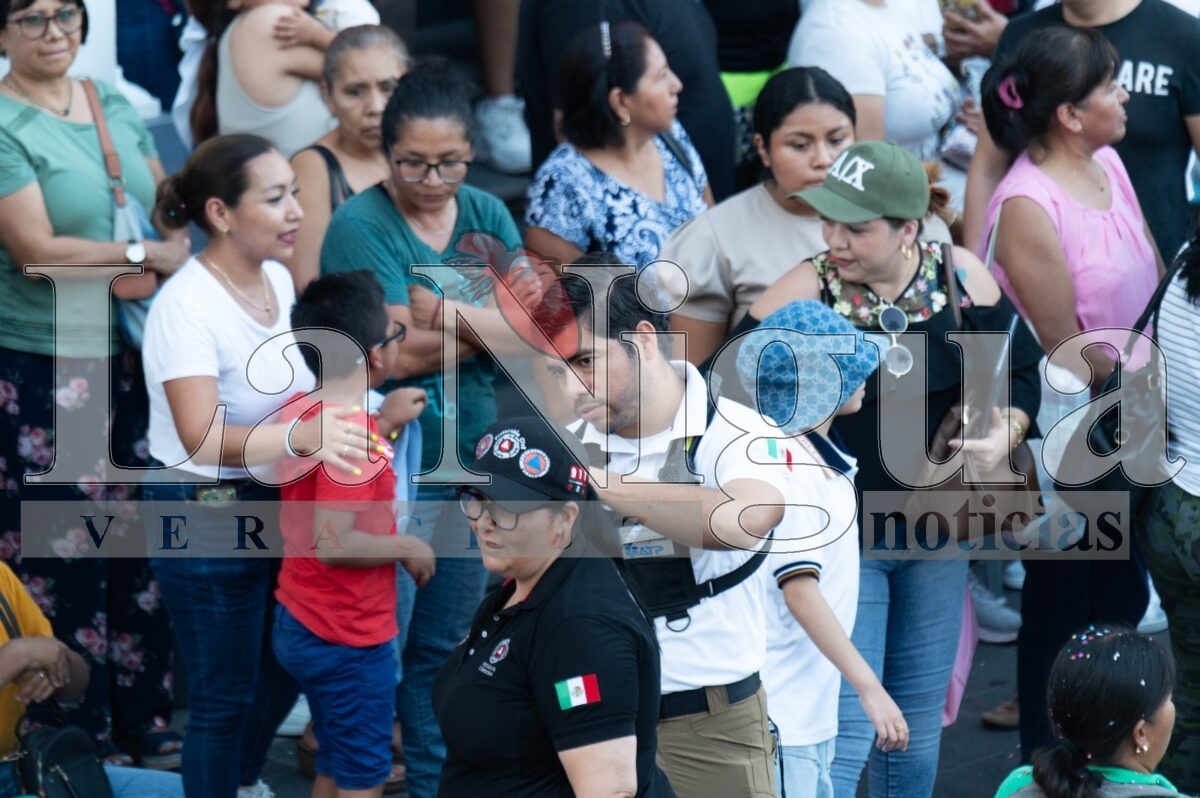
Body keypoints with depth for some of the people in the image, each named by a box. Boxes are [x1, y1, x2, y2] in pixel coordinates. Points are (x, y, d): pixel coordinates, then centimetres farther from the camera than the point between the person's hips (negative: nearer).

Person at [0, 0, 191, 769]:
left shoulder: (116, 107, 11)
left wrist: (178, 247, -9)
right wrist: (144, 256, -13)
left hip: (130, 357, 6)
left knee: (142, 541, 11)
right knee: (62, 552, -1)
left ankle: (146, 720, 22)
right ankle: (81, 738, 9)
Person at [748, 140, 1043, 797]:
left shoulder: (961, 278, -5)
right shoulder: (803, 294, -15)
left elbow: (1019, 371, 8)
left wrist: (1003, 433, -11)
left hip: (937, 534, 4)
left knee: (918, 727, 17)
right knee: (845, 735, -8)